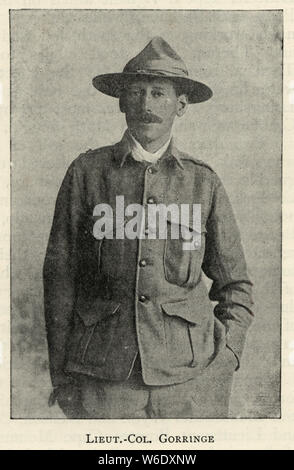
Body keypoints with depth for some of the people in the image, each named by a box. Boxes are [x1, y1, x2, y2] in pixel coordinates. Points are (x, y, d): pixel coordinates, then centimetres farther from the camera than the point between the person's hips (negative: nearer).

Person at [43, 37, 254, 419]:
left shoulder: (204, 182, 6)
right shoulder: (87, 172, 3)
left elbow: (235, 284, 14)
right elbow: (60, 274, 5)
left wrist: (224, 355, 2)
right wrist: (60, 373, 3)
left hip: (190, 373, 1)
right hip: (102, 376, 0)